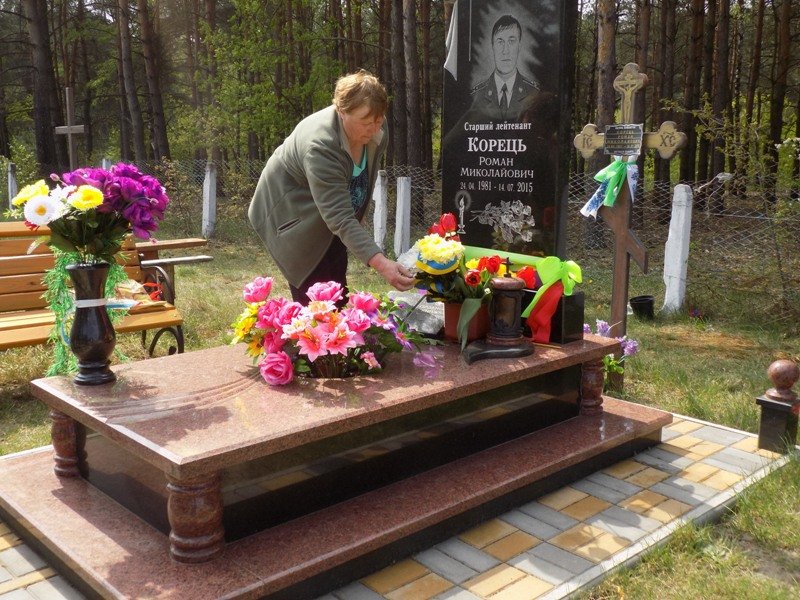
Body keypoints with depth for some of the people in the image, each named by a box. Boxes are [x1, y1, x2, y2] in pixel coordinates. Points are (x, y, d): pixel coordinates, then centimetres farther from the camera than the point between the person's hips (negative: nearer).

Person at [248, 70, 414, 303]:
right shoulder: (319, 146, -37)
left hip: (330, 218, 7)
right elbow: (341, 219, -41)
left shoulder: (378, 130, -15)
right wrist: (380, 263, -50)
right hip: (292, 212, -7)